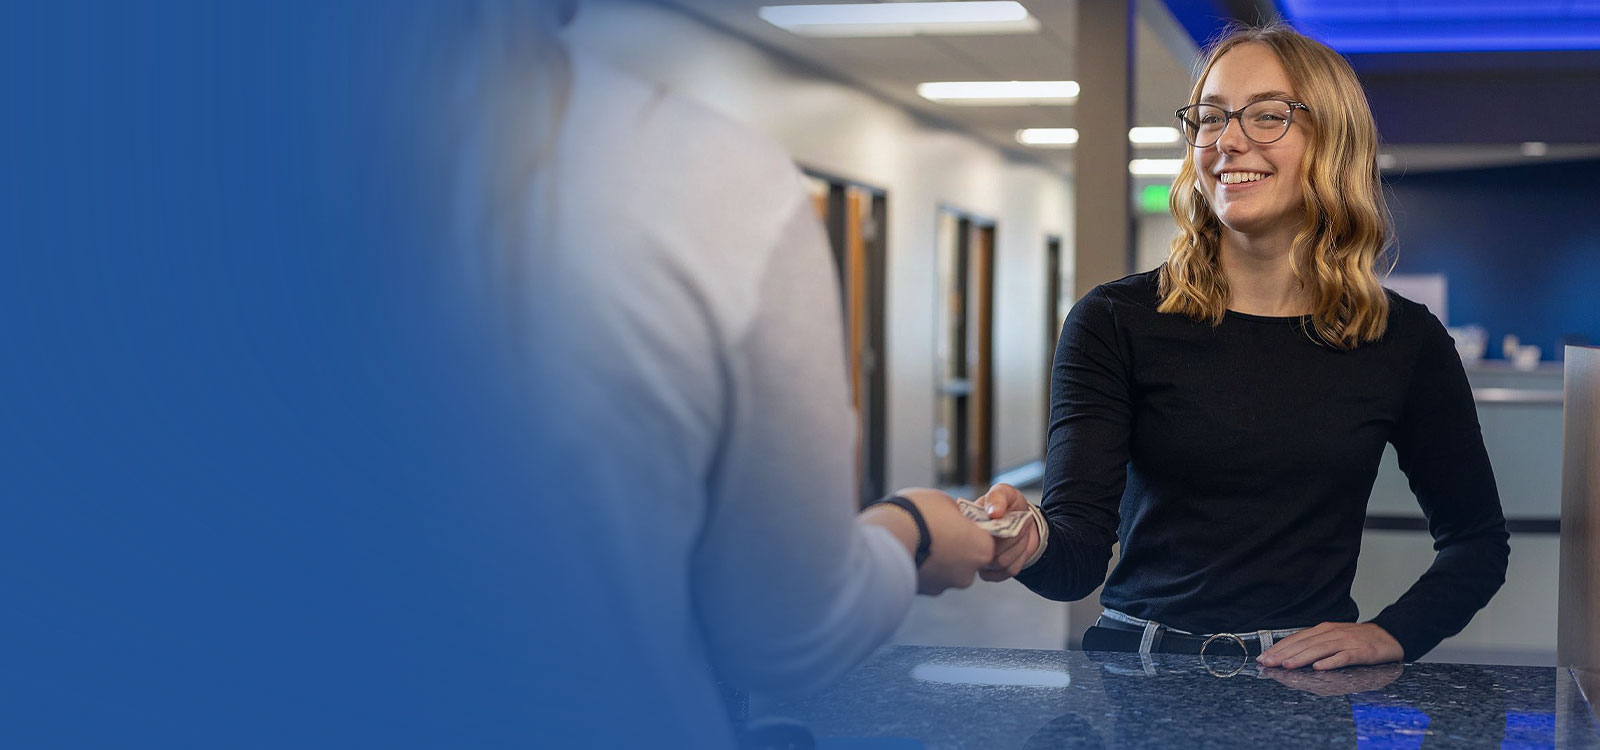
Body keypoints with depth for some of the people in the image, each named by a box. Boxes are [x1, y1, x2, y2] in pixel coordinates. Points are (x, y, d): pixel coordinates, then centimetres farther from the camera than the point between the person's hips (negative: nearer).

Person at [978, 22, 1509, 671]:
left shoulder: (1405, 342, 5)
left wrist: (1392, 635, 0)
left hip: (1312, 687, 1)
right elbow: (1081, 552, -9)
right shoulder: (1115, 321, 0)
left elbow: (1478, 540, 17)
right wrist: (1033, 546, -32)